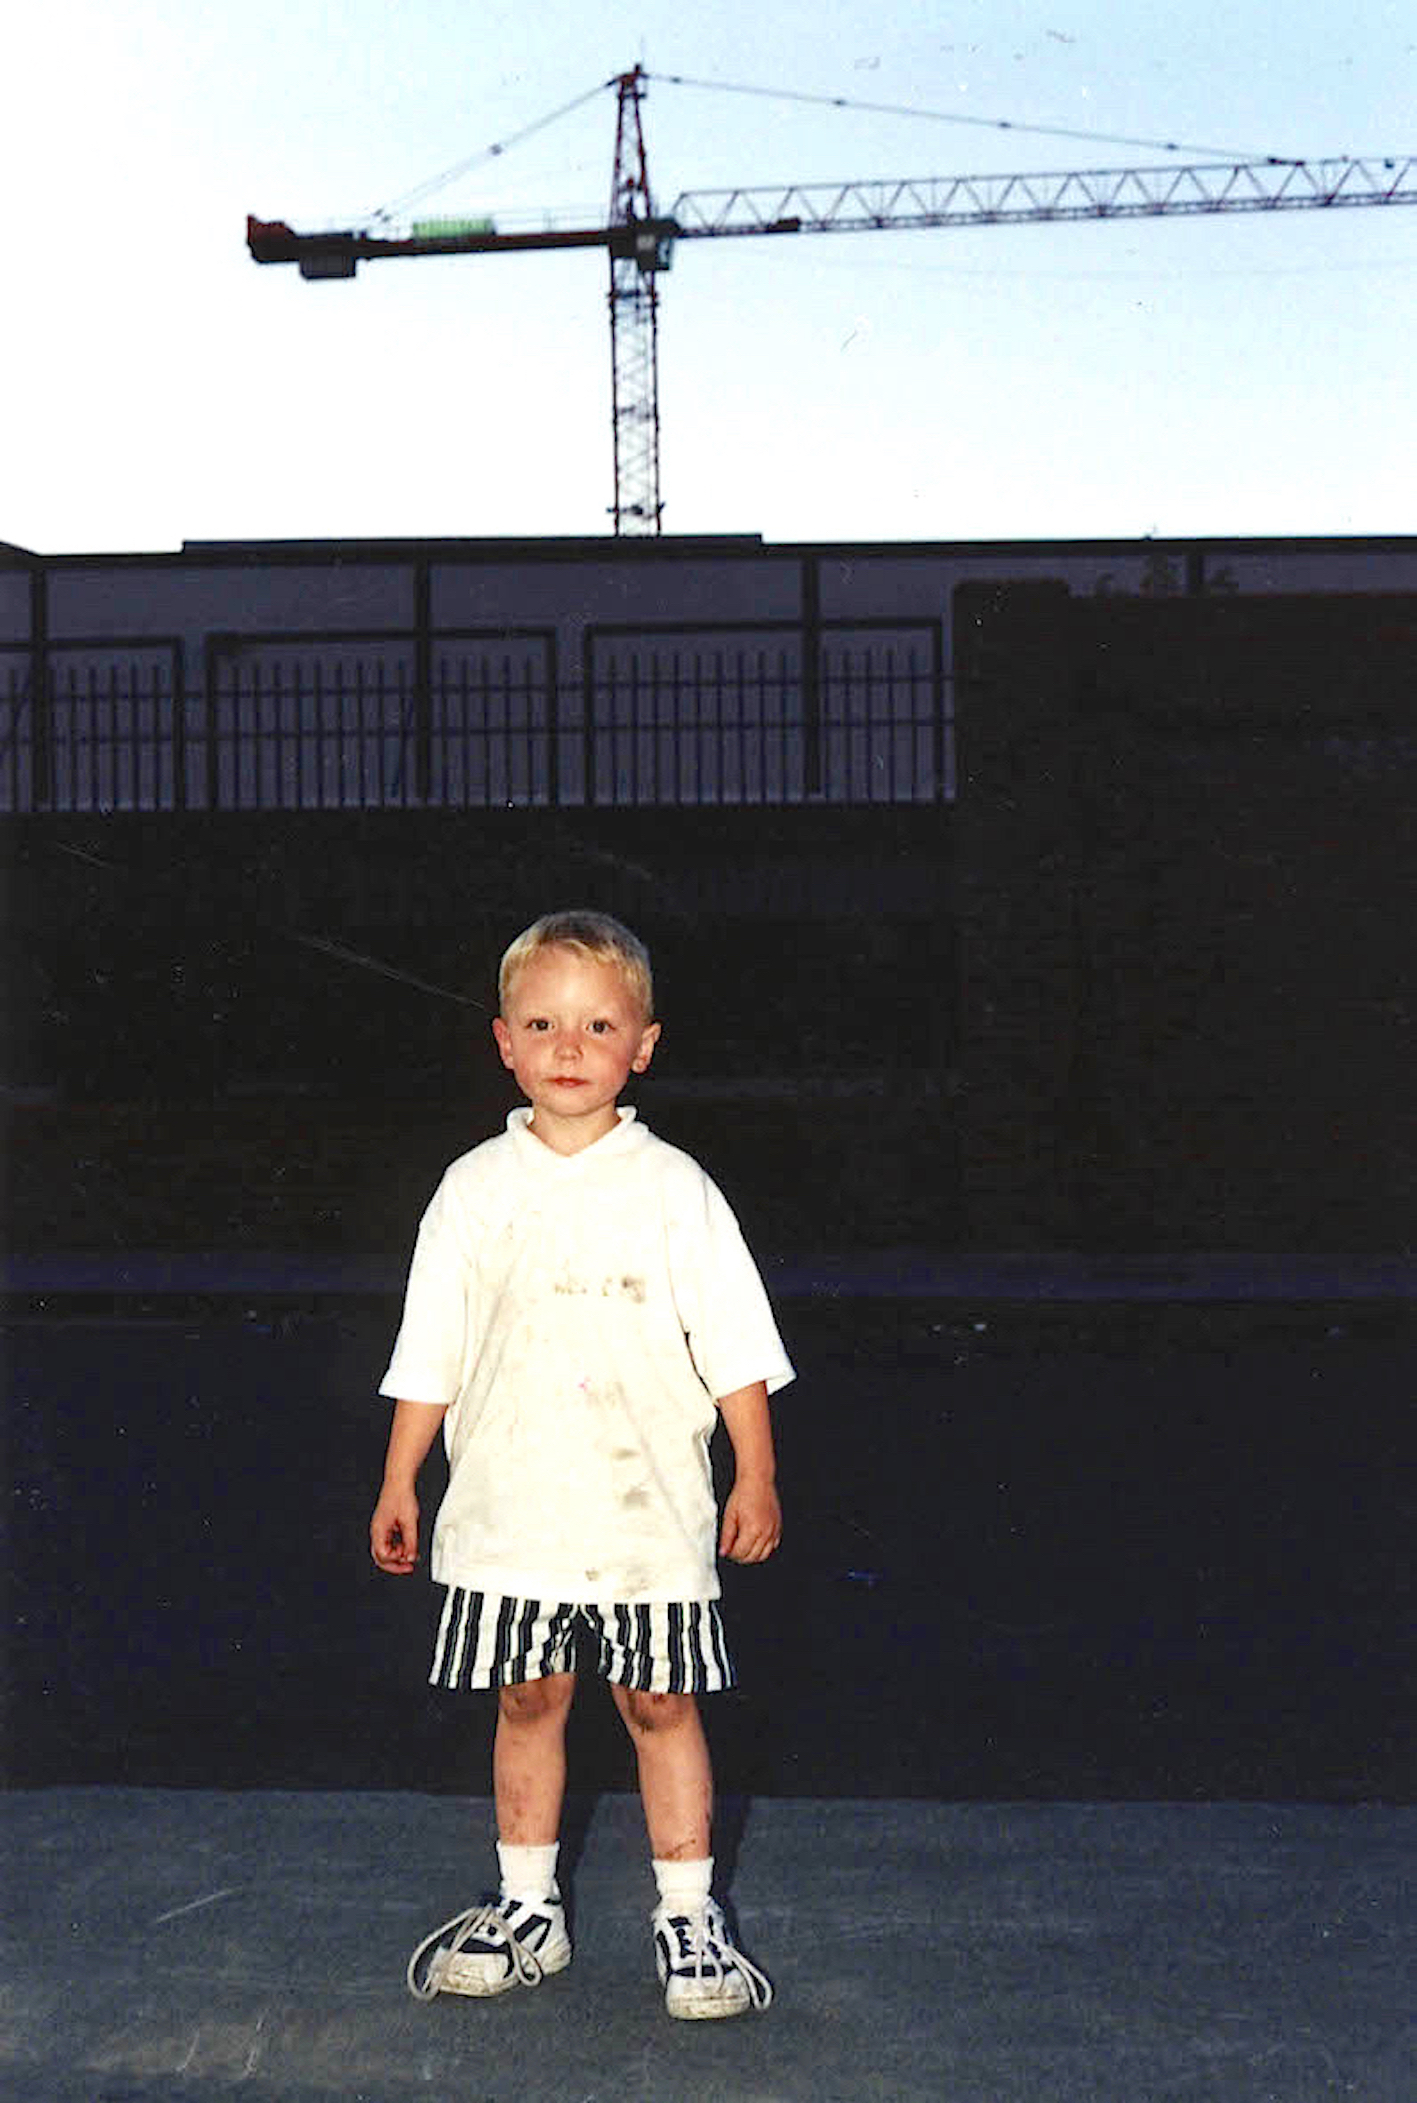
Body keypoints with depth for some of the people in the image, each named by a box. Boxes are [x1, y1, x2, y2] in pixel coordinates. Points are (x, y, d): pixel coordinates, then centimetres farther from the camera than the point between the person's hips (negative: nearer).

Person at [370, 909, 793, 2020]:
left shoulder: (672, 1188, -2)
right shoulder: (475, 1190, 4)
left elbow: (735, 1345, 0)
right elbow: (430, 1355, 9)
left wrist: (756, 1477, -4)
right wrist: (398, 1485, 9)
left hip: (648, 1510, -2)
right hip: (511, 1509, 2)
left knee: (662, 1707, 4)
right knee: (527, 1702, 11)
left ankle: (689, 1918, 17)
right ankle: (528, 1913, 24)